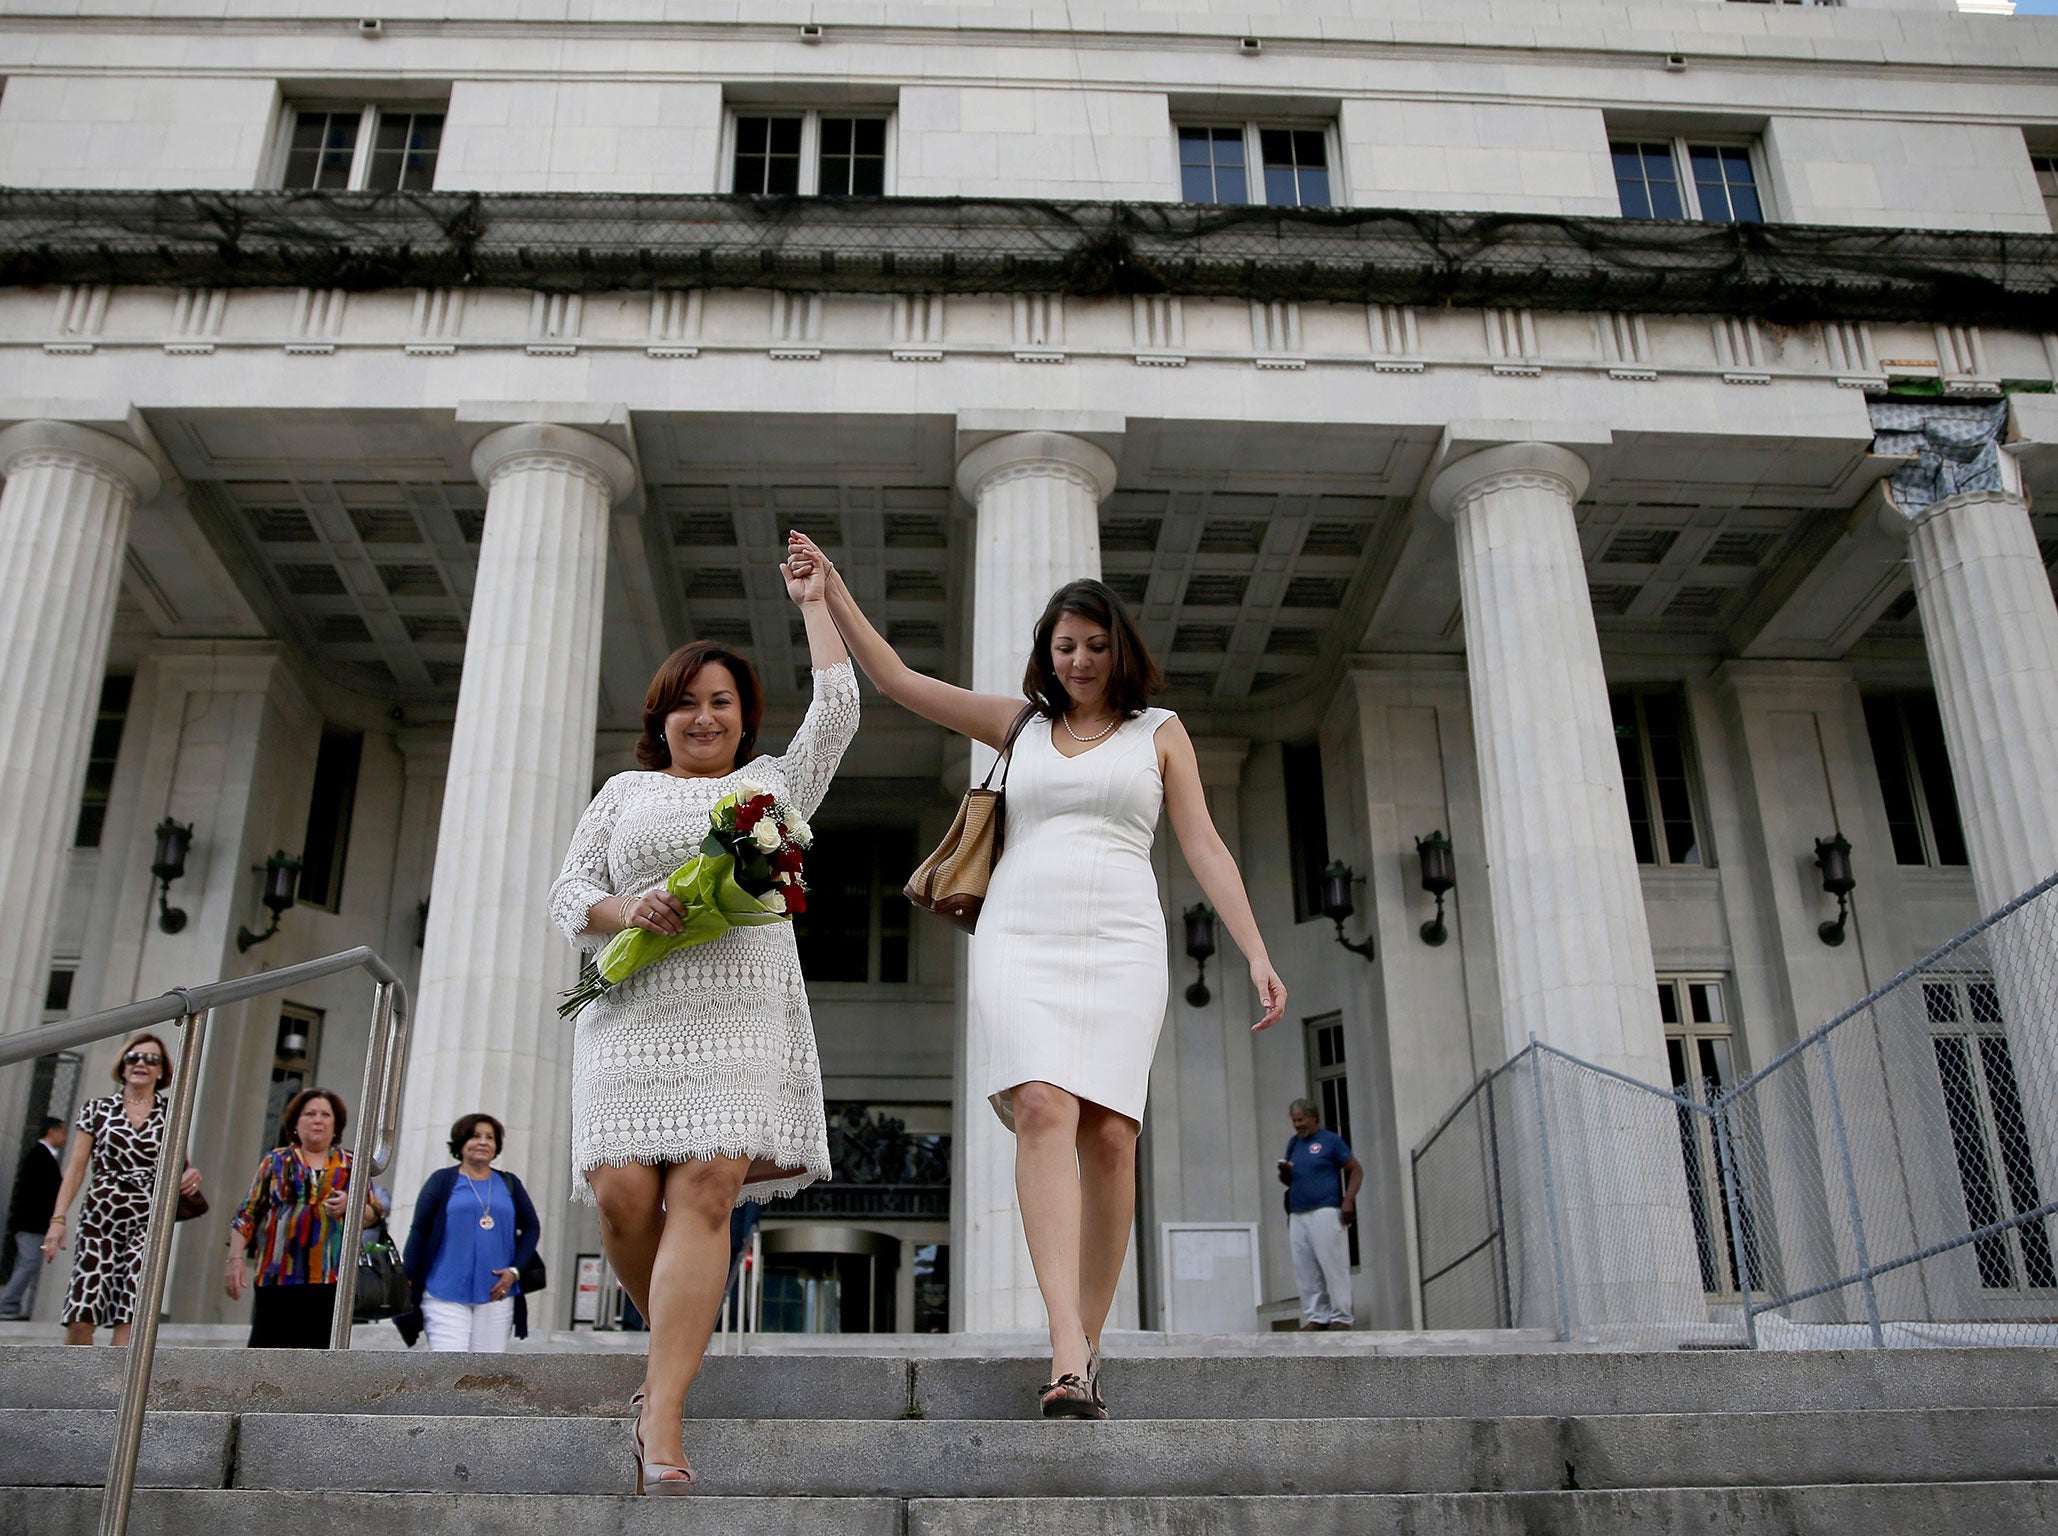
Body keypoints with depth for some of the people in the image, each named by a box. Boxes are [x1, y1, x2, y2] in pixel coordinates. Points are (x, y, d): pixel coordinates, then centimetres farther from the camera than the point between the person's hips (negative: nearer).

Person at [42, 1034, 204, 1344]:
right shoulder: (97, 1109, 9)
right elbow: (76, 1168, 6)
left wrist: (189, 1177, -8)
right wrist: (58, 1219, -4)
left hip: (148, 1223, 0)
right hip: (98, 1218, 0)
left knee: (131, 1317, -11)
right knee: (81, 1316, -8)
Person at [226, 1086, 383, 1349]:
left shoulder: (351, 1166, 13)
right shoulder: (276, 1162, 12)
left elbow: (375, 1214, 13)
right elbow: (247, 1216, 9)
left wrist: (350, 1206, -7)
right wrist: (235, 1259, -2)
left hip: (330, 1280, 0)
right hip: (277, 1278, 0)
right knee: (267, 1347, -3)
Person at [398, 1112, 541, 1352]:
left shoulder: (509, 1184, 13)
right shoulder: (442, 1180, 4)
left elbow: (532, 1228, 15)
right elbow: (419, 1231, 3)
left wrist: (514, 1270, 1)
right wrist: (407, 1279, -4)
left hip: (495, 1294, 3)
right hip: (446, 1293, -3)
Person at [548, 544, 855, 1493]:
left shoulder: (774, 784, 21)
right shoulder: (624, 792, 21)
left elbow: (837, 711, 15)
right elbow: (568, 897, 15)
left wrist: (814, 604, 24)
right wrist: (625, 908, -7)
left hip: (743, 1013, -1)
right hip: (634, 1012, 1)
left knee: (705, 1189, -17)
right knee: (622, 1191, -13)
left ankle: (661, 1416, -19)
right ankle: (681, 1339, 15)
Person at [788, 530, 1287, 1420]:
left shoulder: (1159, 732, 15)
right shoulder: (1018, 723, 19)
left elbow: (1203, 849, 9)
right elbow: (895, 680, 15)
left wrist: (1256, 954, -1)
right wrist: (833, 590, 7)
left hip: (1118, 945, 0)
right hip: (1019, 939, 0)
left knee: (1110, 1137, -10)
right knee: (1045, 1111, -21)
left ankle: (1086, 1348, 2)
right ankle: (1068, 1355, -30)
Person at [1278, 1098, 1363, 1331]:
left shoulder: (1330, 1140, 1)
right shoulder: (1293, 1143, 18)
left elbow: (1356, 1170, 1)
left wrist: (1348, 1200, -11)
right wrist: (1284, 1172, 0)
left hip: (1325, 1213, -6)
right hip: (1297, 1216, 6)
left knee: (1333, 1267, -6)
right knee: (1305, 1272, 4)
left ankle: (1340, 1318, -2)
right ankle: (1315, 1318, 8)